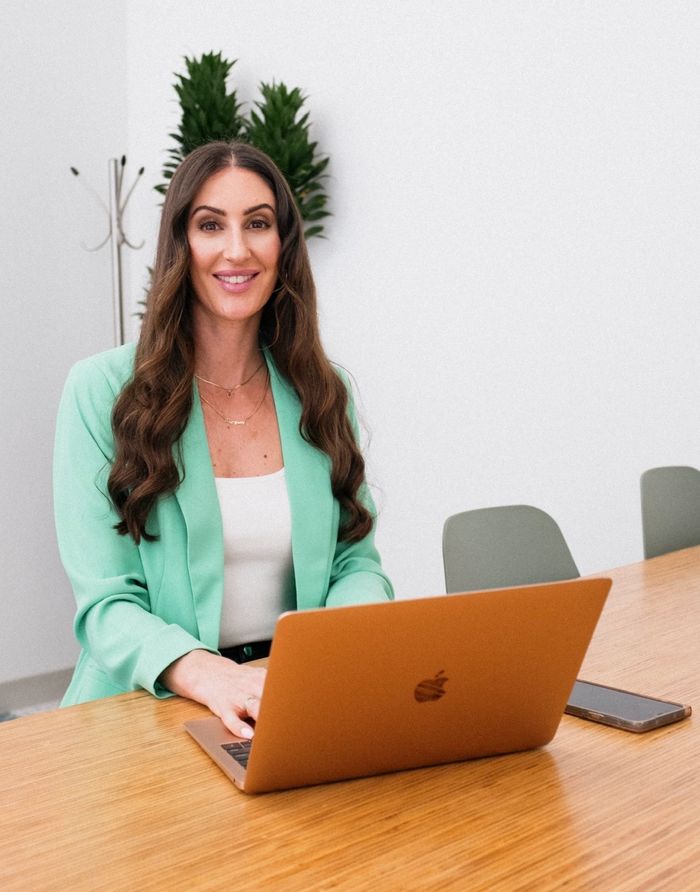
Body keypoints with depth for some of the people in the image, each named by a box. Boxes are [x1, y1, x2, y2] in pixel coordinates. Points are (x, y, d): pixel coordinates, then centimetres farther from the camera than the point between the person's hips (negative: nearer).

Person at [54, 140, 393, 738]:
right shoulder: (100, 391, -4)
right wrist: (212, 677, -27)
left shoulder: (323, 391, 8)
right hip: (155, 705, -2)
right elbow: (106, 601, -8)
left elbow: (355, 561, 8)